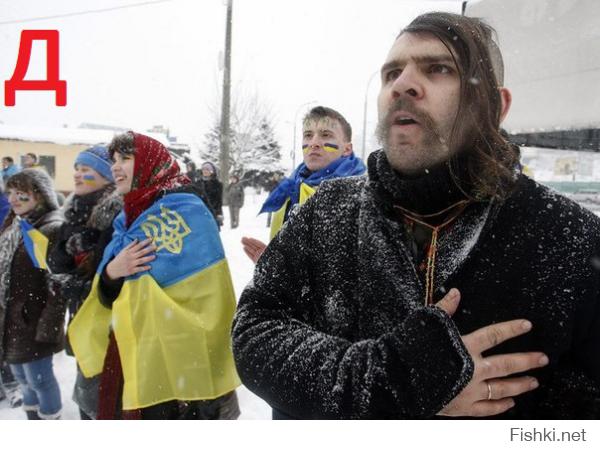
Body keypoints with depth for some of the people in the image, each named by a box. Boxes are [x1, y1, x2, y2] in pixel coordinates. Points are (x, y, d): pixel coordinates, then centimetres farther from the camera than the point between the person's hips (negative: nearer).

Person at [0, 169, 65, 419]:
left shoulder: (53, 231, -16)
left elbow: (57, 286, -19)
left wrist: (48, 326, -21)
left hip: (34, 322, -9)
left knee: (39, 378, 2)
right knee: (22, 377, 19)